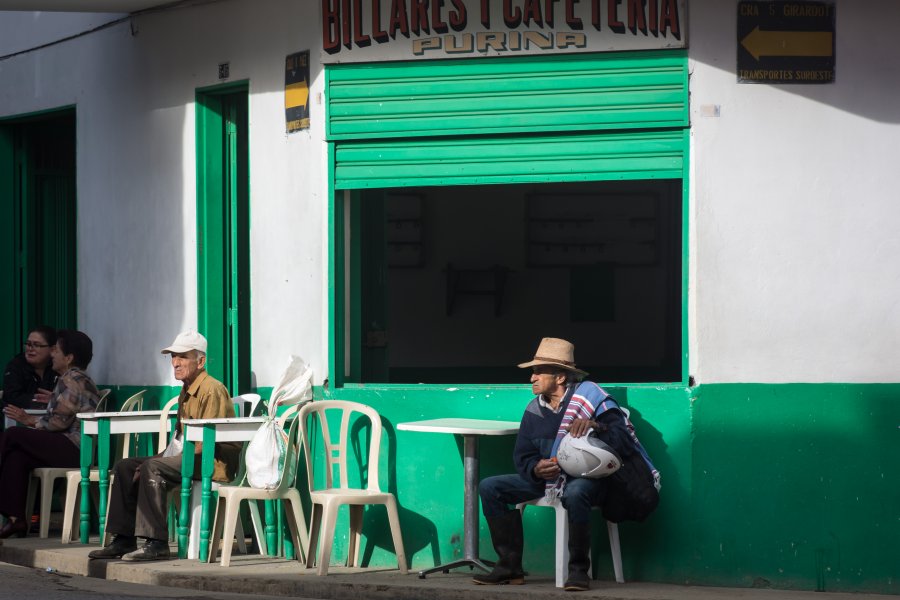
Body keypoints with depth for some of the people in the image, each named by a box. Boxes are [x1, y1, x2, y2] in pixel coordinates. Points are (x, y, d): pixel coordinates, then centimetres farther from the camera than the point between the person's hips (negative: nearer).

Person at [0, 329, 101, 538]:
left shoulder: (72, 380, -9)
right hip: (75, 448, 10)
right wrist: (30, 419, 10)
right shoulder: (78, 379, 24)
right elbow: (58, 419, 19)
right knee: (17, 455, -4)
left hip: (75, 449, -10)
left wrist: (29, 420, -2)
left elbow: (59, 421, -15)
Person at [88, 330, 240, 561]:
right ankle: (124, 540, 0)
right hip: (186, 457, 10)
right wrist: (165, 455, 3)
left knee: (153, 469, -31)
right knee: (124, 467, 3)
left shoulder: (212, 390, -14)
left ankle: (156, 544, -31)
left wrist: (173, 459, -22)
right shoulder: (186, 391, 18)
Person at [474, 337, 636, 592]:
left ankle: (578, 570, -26)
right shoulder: (534, 410, 7)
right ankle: (510, 566, -6)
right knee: (489, 487, -6)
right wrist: (536, 469, -15)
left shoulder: (589, 395, -9)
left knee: (575, 493, -42)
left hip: (587, 478, -6)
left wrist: (595, 425, -34)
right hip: (545, 479, 7)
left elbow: (620, 440, -15)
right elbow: (522, 457, 8)